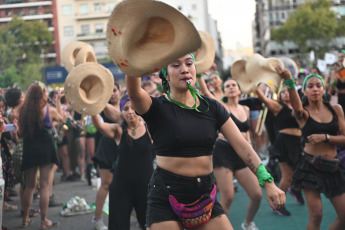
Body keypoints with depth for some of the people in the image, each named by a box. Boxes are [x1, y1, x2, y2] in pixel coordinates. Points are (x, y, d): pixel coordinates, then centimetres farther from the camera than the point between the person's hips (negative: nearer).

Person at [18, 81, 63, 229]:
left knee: (29, 185, 14)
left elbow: (21, 132, 5)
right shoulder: (49, 110, -8)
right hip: (45, 148, -3)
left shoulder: (24, 110, -2)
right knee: (44, 185, 1)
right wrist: (58, 100, 17)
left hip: (29, 149, 3)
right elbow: (61, 118, 12)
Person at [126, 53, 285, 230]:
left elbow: (241, 145, -1)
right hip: (167, 196, -3)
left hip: (204, 195, 4)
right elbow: (134, 93, -27)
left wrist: (267, 181, -12)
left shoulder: (211, 108, 6)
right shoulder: (158, 108, -4)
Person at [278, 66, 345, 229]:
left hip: (331, 167, 4)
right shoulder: (303, 113, -5)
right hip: (310, 166, -4)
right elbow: (296, 106, -30)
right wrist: (289, 81, -49)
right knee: (316, 216, -9)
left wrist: (325, 137, -16)